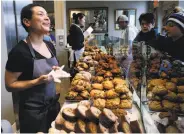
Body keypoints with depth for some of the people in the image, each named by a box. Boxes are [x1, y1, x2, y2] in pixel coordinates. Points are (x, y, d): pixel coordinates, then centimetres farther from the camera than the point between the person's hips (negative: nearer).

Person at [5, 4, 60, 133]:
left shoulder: (50, 46, 2)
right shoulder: (20, 51, -20)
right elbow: (10, 85, -15)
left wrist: (56, 72, -5)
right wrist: (38, 81, -26)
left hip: (53, 104, 7)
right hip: (34, 110, -7)